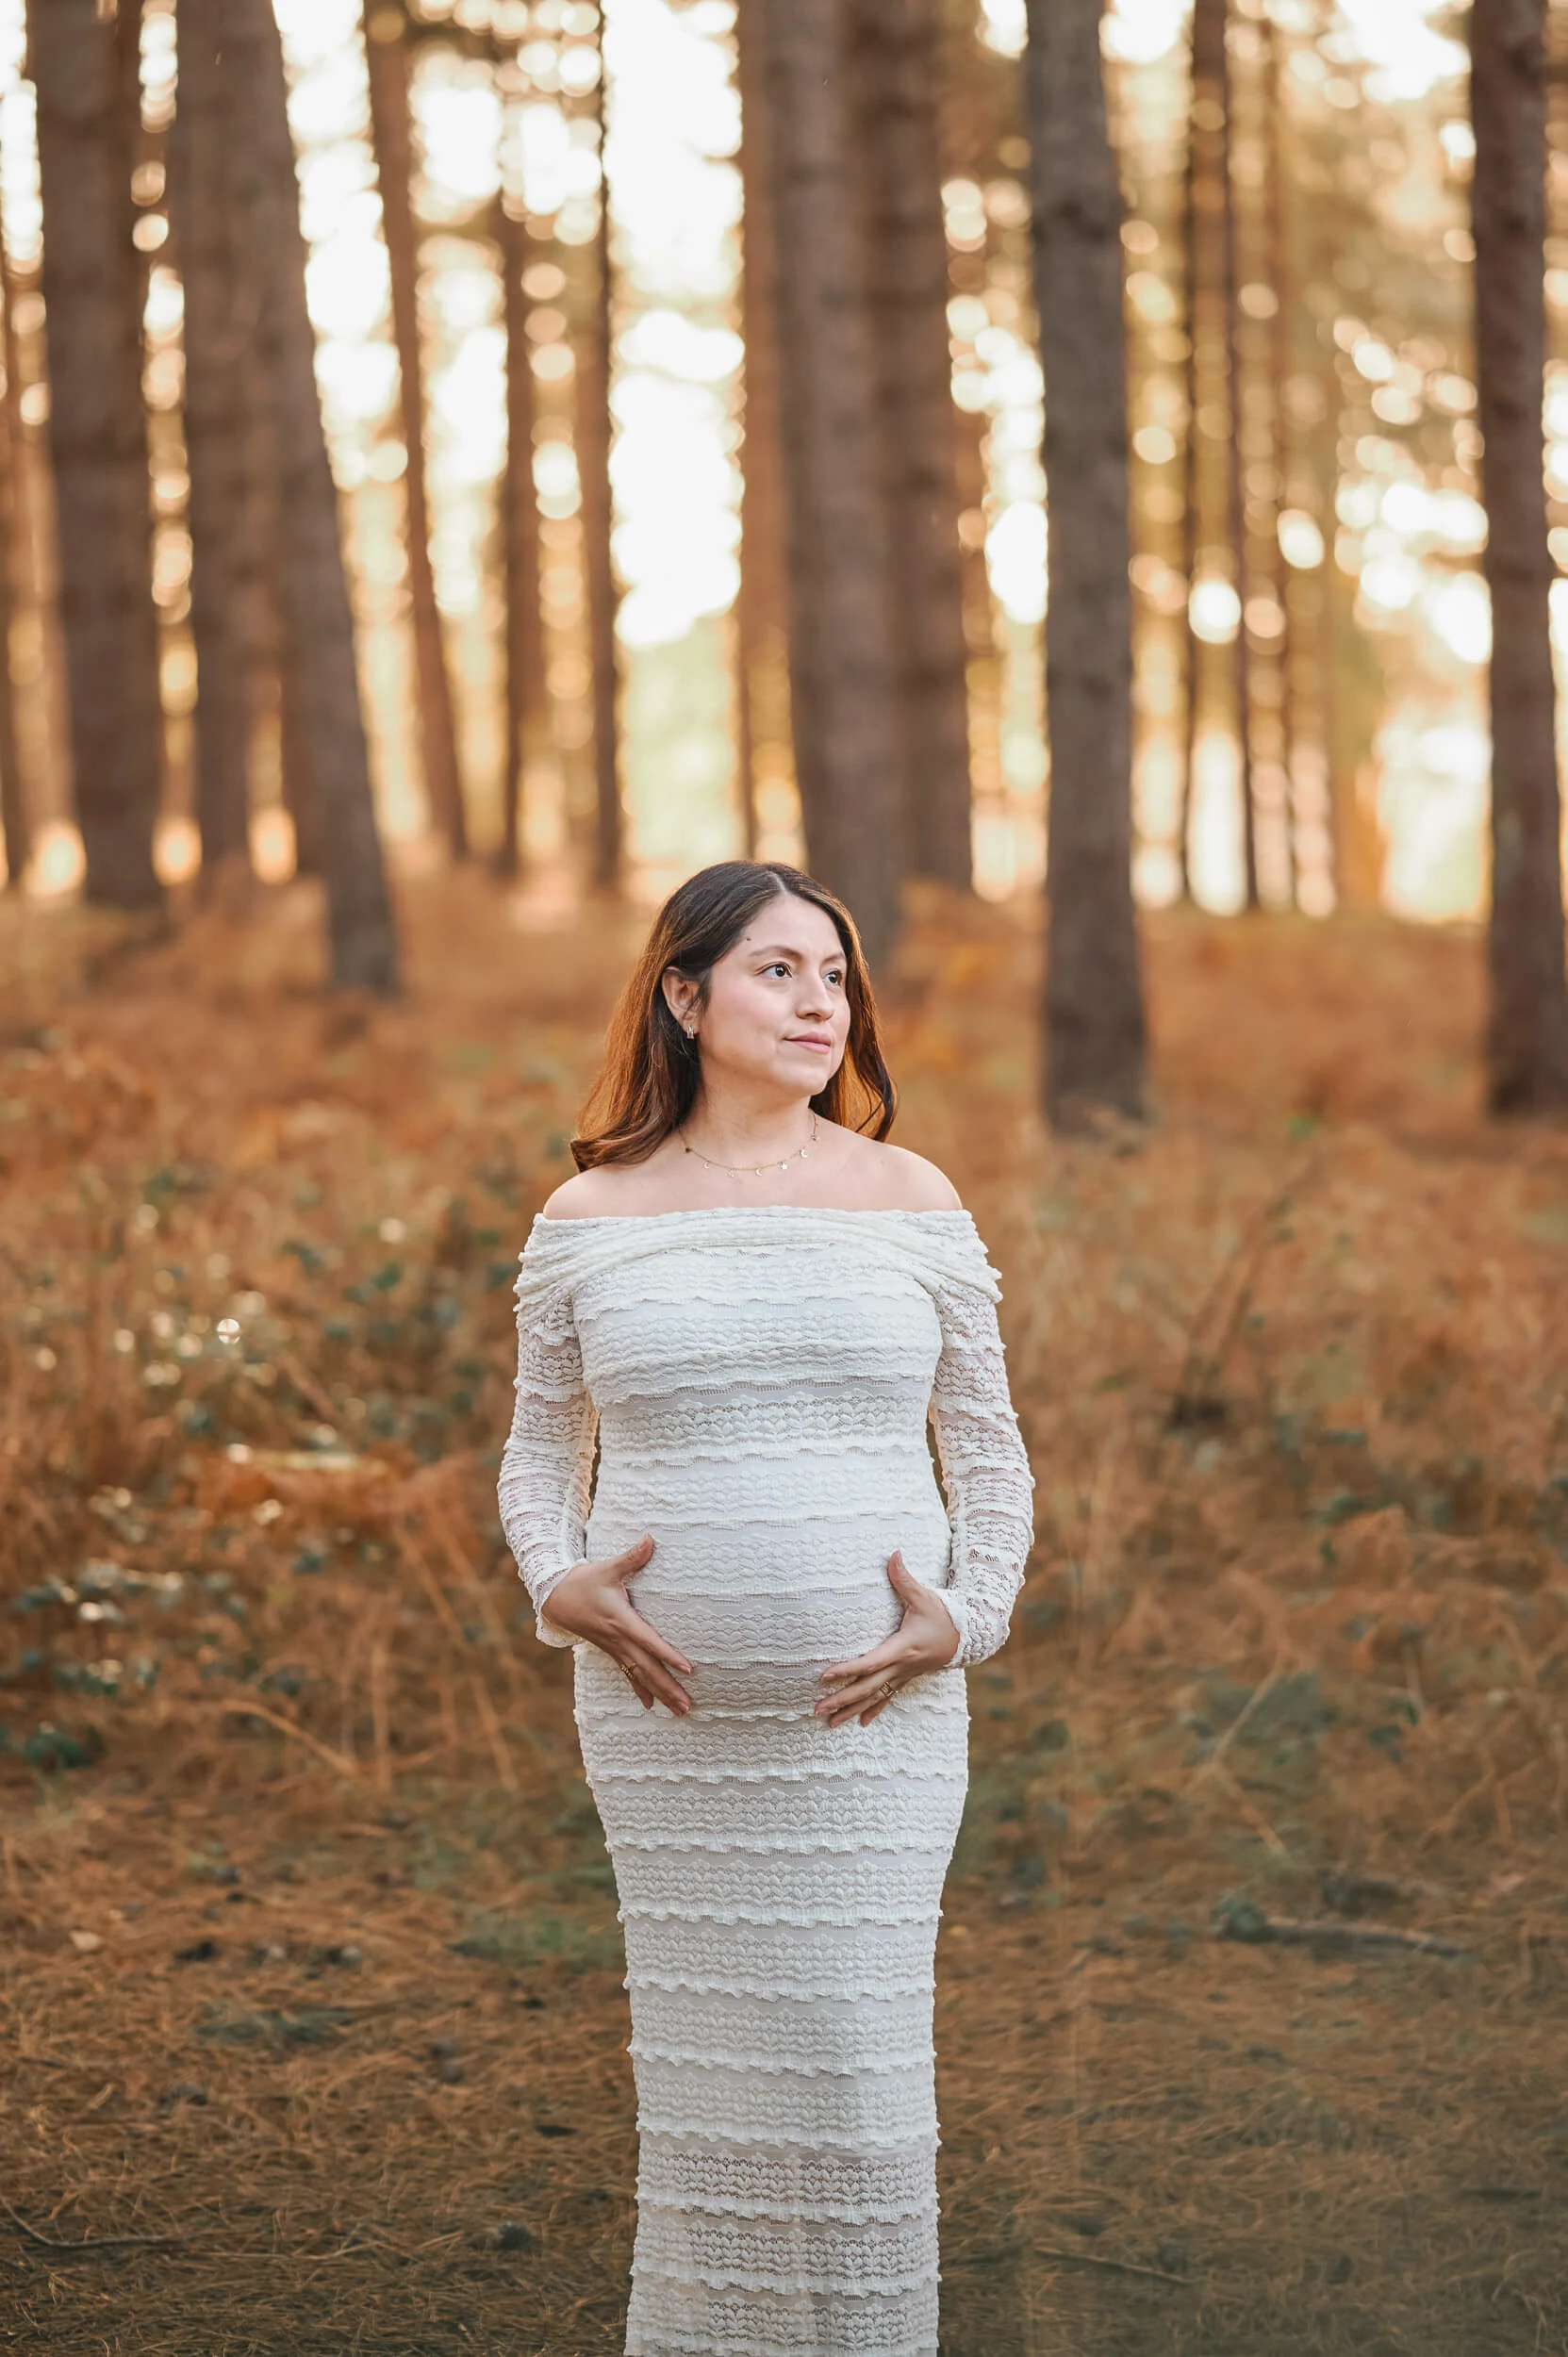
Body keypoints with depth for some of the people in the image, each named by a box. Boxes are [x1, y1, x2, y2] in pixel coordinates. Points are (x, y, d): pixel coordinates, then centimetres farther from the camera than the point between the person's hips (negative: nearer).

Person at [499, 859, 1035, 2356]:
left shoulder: (911, 1204, 2)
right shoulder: (588, 1218, 3)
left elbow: (988, 1455, 8)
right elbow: (538, 1455, 12)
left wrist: (965, 1621, -8)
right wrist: (561, 1586, -7)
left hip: (871, 1712, 0)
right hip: (668, 1713, 1)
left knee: (854, 2053, -1)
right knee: (701, 2052, 7)